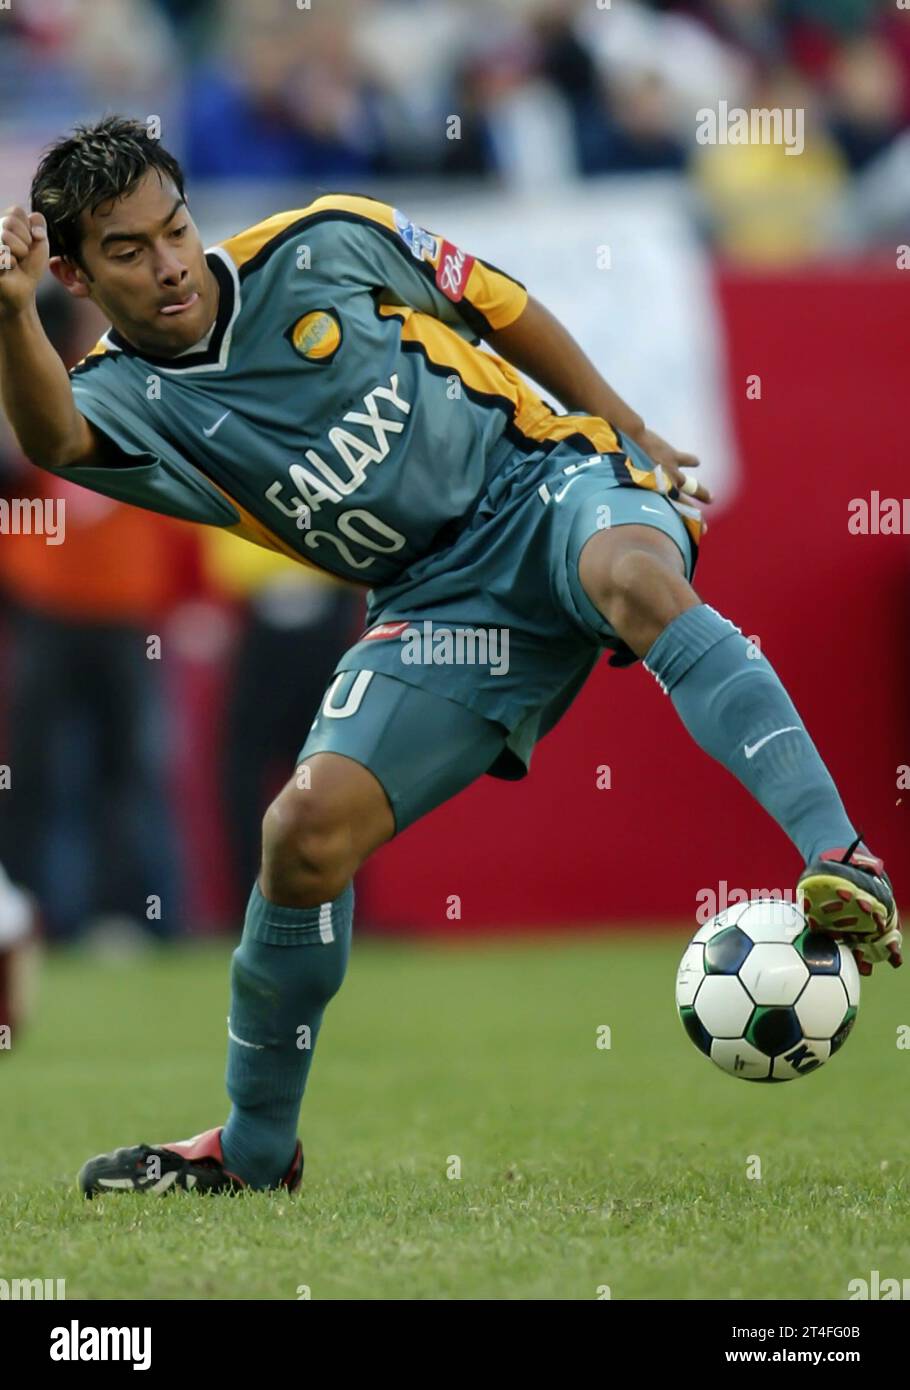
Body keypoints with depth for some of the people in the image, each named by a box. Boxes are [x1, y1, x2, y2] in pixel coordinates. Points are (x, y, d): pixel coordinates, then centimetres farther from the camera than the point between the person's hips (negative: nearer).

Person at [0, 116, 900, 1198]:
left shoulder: (324, 247, -2)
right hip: (438, 606, 2)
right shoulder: (129, 397, -3)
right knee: (308, 829, -14)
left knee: (636, 578, -38)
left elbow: (500, 310, 13)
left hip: (541, 481, -2)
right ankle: (253, 1150, 7)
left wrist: (633, 438, 16)